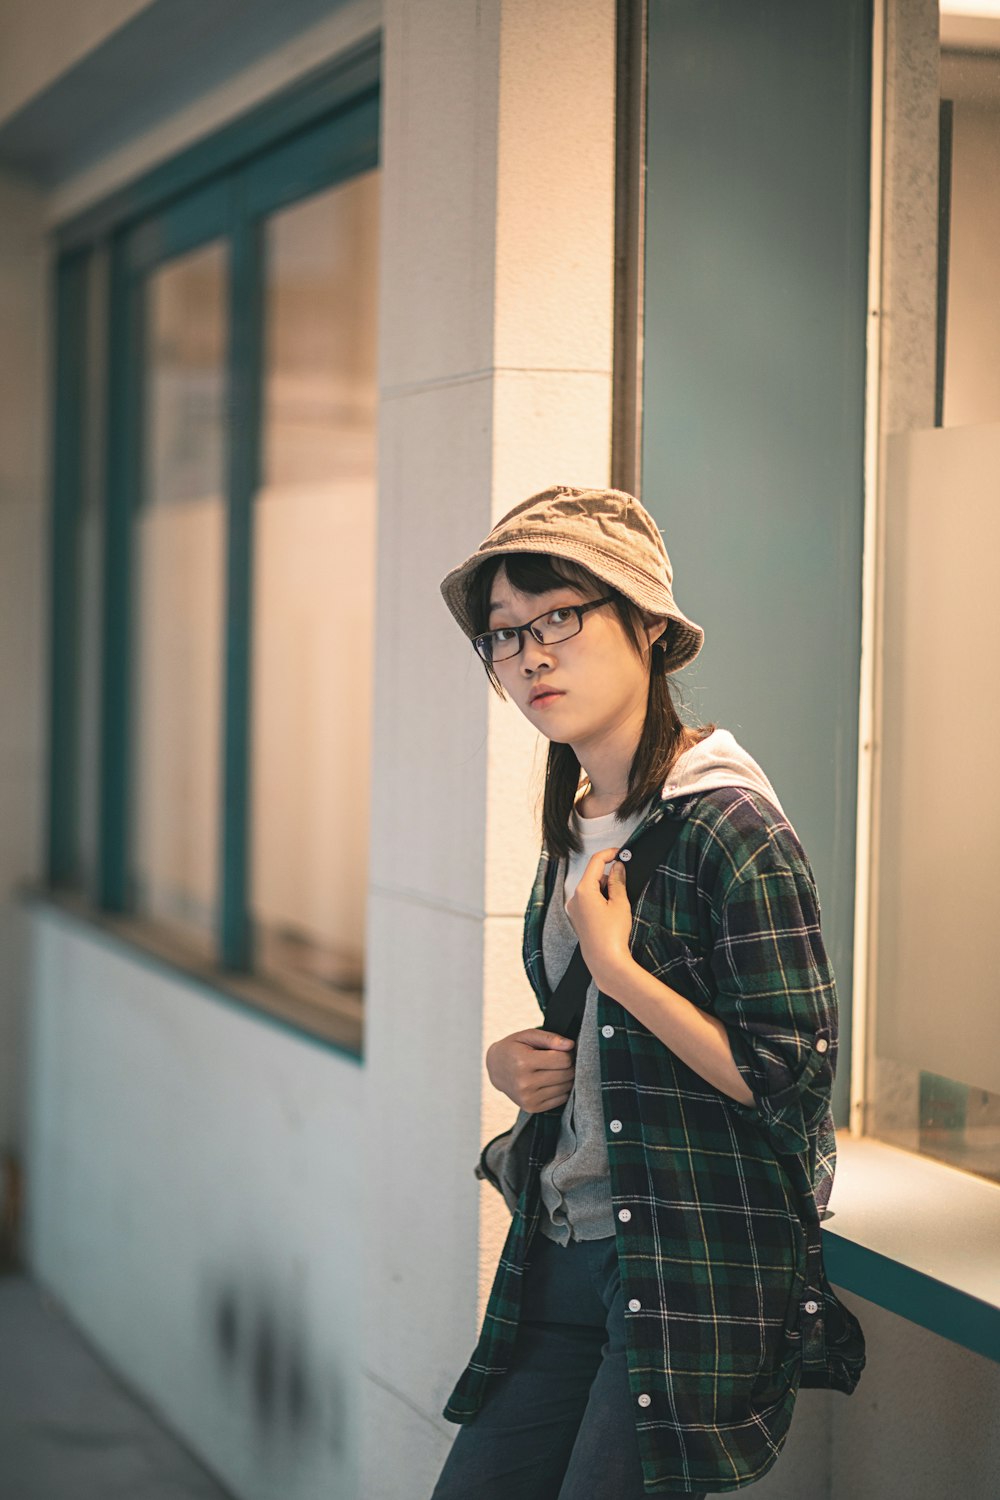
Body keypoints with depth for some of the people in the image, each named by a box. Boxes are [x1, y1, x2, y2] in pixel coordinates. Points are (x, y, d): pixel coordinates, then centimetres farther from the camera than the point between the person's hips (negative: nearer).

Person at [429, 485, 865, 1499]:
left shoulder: (730, 826, -15)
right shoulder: (575, 825, 10)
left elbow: (793, 1080, -18)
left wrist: (614, 962, -17)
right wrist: (515, 1063, 2)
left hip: (698, 1270, -8)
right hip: (561, 1253, 8)